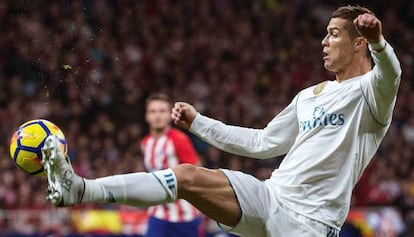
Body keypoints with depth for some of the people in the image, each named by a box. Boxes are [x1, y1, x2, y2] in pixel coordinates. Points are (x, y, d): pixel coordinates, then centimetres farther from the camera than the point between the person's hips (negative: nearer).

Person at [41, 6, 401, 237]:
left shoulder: (368, 91, 0)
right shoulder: (310, 96, 24)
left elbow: (389, 76, -25)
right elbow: (262, 143, 29)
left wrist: (378, 43, -48)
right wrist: (198, 122, 28)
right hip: (270, 196, 6)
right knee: (188, 176, -12)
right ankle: (80, 190, -22)